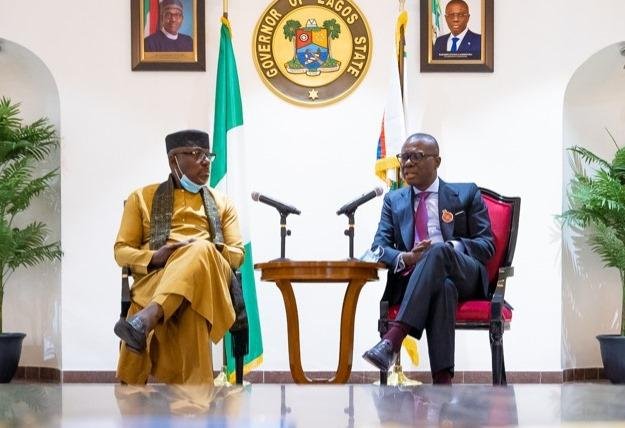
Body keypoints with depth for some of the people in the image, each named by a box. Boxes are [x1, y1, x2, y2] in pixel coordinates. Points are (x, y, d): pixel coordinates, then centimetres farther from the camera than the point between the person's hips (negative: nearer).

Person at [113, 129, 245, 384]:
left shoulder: (222, 203, 28)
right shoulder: (143, 197, 22)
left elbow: (237, 254, 18)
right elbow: (121, 251, 15)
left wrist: (205, 252, -7)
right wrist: (154, 257, -10)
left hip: (209, 277, 1)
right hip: (155, 278, -1)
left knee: (200, 252, -41)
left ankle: (145, 320, -60)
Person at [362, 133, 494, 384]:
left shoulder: (466, 194, 15)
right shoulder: (393, 200, 21)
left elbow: (487, 245, 7)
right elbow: (379, 246, 9)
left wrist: (448, 249, -14)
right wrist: (406, 258, -16)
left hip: (464, 276, -1)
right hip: (412, 279, 1)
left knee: (439, 251, -38)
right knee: (443, 287, -39)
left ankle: (392, 340, -50)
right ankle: (442, 380, -51)